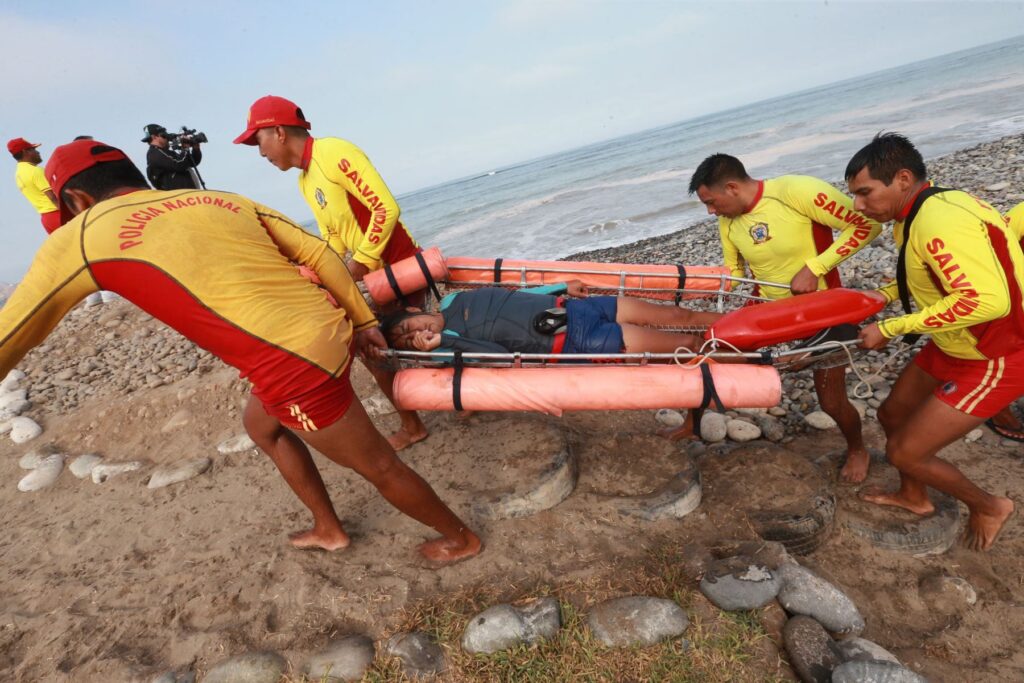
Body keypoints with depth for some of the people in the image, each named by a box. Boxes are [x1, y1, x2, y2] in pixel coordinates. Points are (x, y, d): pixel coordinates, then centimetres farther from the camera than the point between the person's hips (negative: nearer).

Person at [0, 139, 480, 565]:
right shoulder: (223, 200, 15)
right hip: (327, 331, 8)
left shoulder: (81, 236, 2)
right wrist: (361, 321, 18)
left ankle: (460, 538, 36)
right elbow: (320, 254, 11)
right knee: (260, 424, 32)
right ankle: (328, 529, 45)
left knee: (379, 466, 12)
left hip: (296, 364, -8)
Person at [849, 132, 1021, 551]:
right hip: (955, 345, 9)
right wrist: (886, 294, 0)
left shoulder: (939, 221, -29)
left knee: (904, 451, -4)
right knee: (892, 415, 18)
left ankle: (989, 506, 25)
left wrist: (893, 328, -29)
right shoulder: (923, 212, 1)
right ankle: (914, 497, 42)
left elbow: (987, 301, -36)